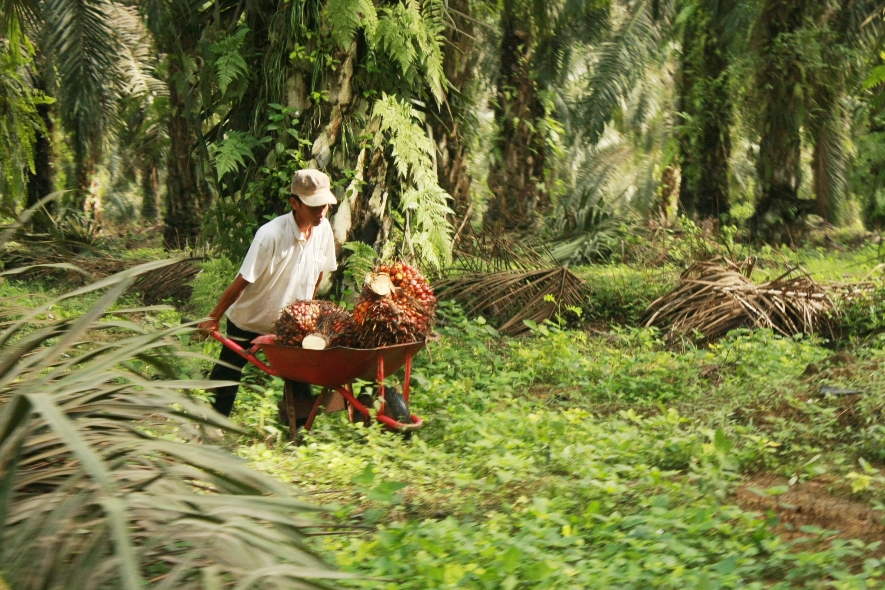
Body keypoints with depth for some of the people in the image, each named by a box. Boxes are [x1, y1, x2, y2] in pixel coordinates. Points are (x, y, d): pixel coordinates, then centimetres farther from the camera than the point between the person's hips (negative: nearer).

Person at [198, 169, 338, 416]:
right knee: (227, 374, 8)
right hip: (249, 321, -4)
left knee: (300, 379, 4)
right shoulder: (271, 235, -29)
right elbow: (242, 281, -24)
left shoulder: (323, 229, -13)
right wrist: (214, 318, -17)